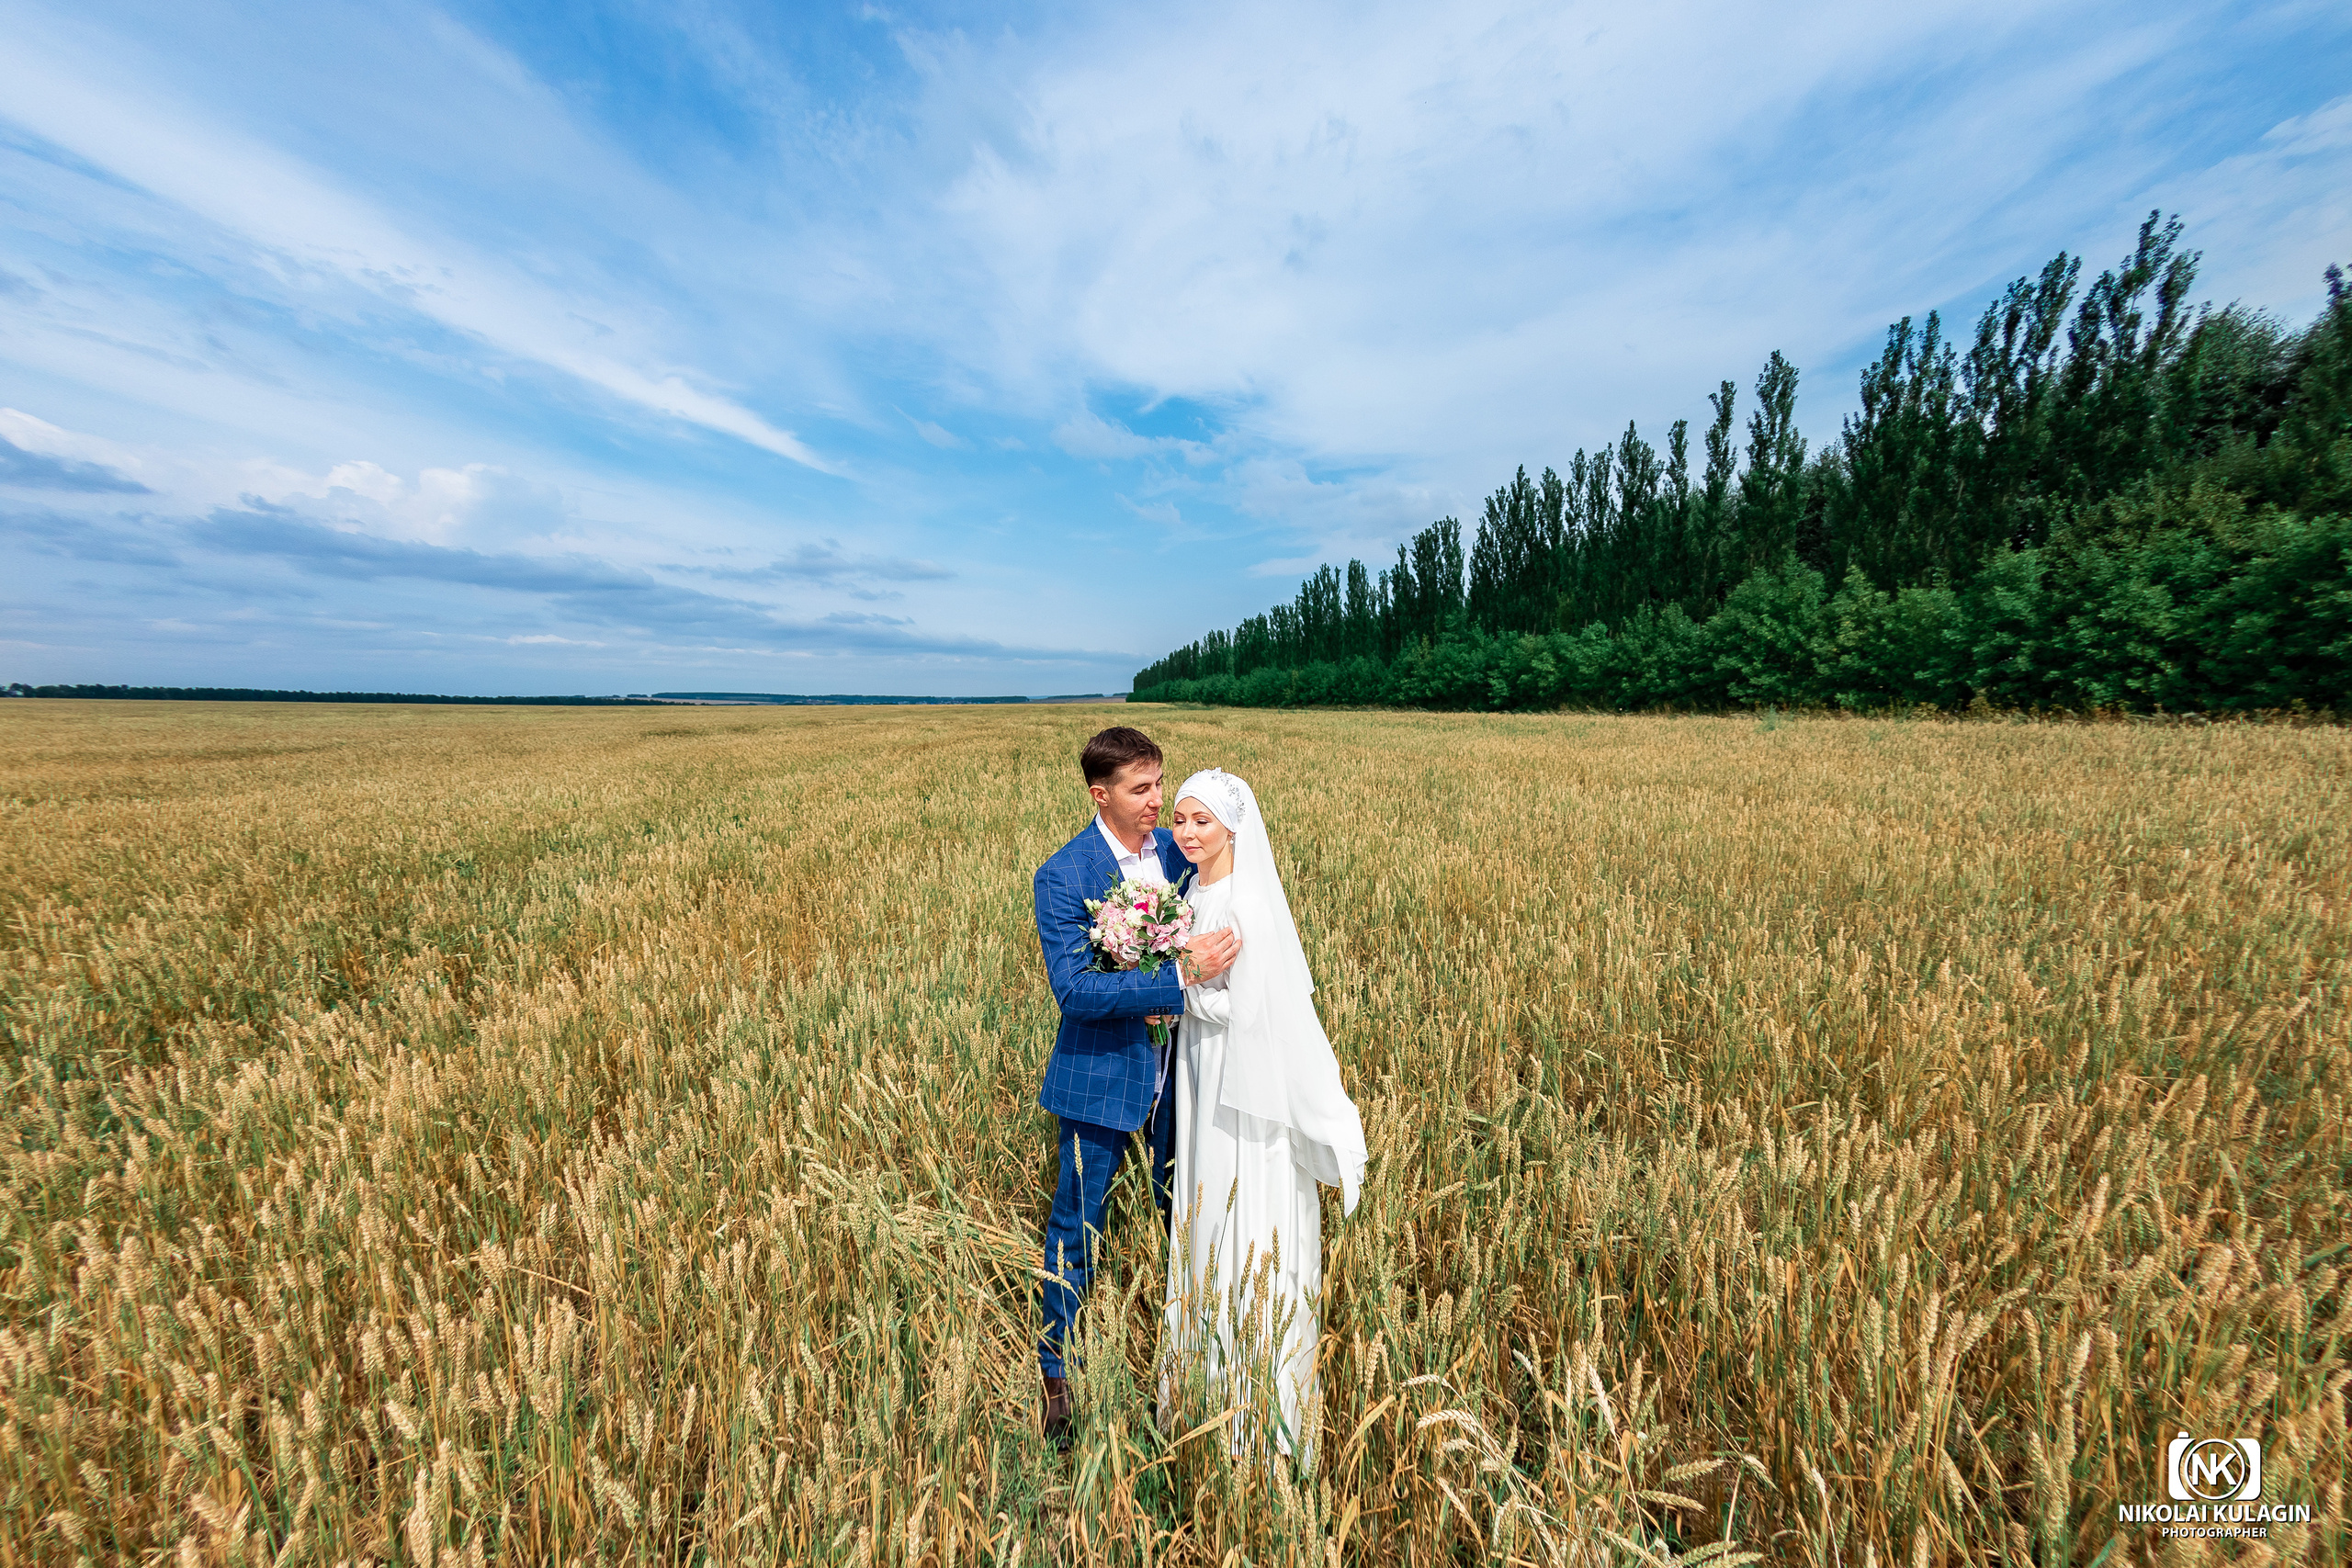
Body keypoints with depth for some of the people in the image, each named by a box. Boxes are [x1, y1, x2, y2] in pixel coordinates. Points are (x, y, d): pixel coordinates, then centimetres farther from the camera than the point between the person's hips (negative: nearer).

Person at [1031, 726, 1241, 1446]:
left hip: (1174, 1067, 5)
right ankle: (1057, 1373, 38)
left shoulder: (1178, 852, -2)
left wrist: (1175, 994, -8)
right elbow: (1072, 989, -24)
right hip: (1099, 1075, -4)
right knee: (1077, 1229, 13)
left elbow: (1208, 940, 10)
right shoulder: (1063, 876, -18)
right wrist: (1176, 977, -32)